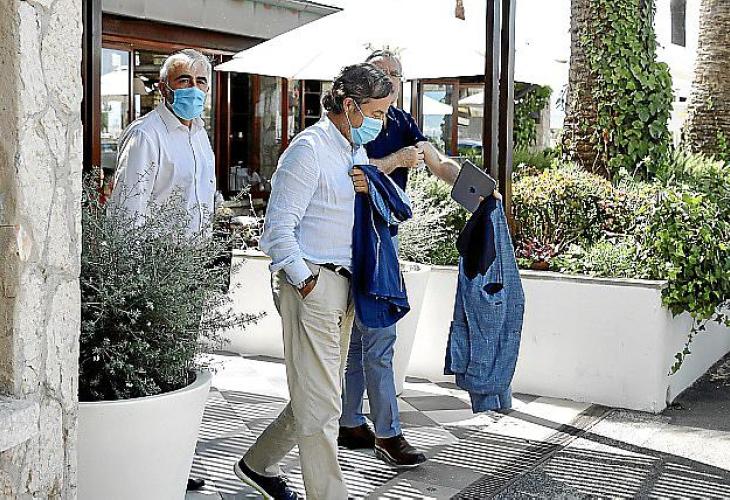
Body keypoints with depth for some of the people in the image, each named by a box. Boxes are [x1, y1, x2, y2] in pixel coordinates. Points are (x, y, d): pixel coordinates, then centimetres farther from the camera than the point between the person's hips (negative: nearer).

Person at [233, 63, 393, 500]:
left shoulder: (359, 151, 17)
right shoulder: (310, 149, -11)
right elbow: (279, 226, -14)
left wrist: (371, 189, 2)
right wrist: (306, 281, -16)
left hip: (344, 284, 9)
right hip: (312, 283, -9)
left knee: (316, 396, 16)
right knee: (320, 402, -5)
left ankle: (258, 464, 33)